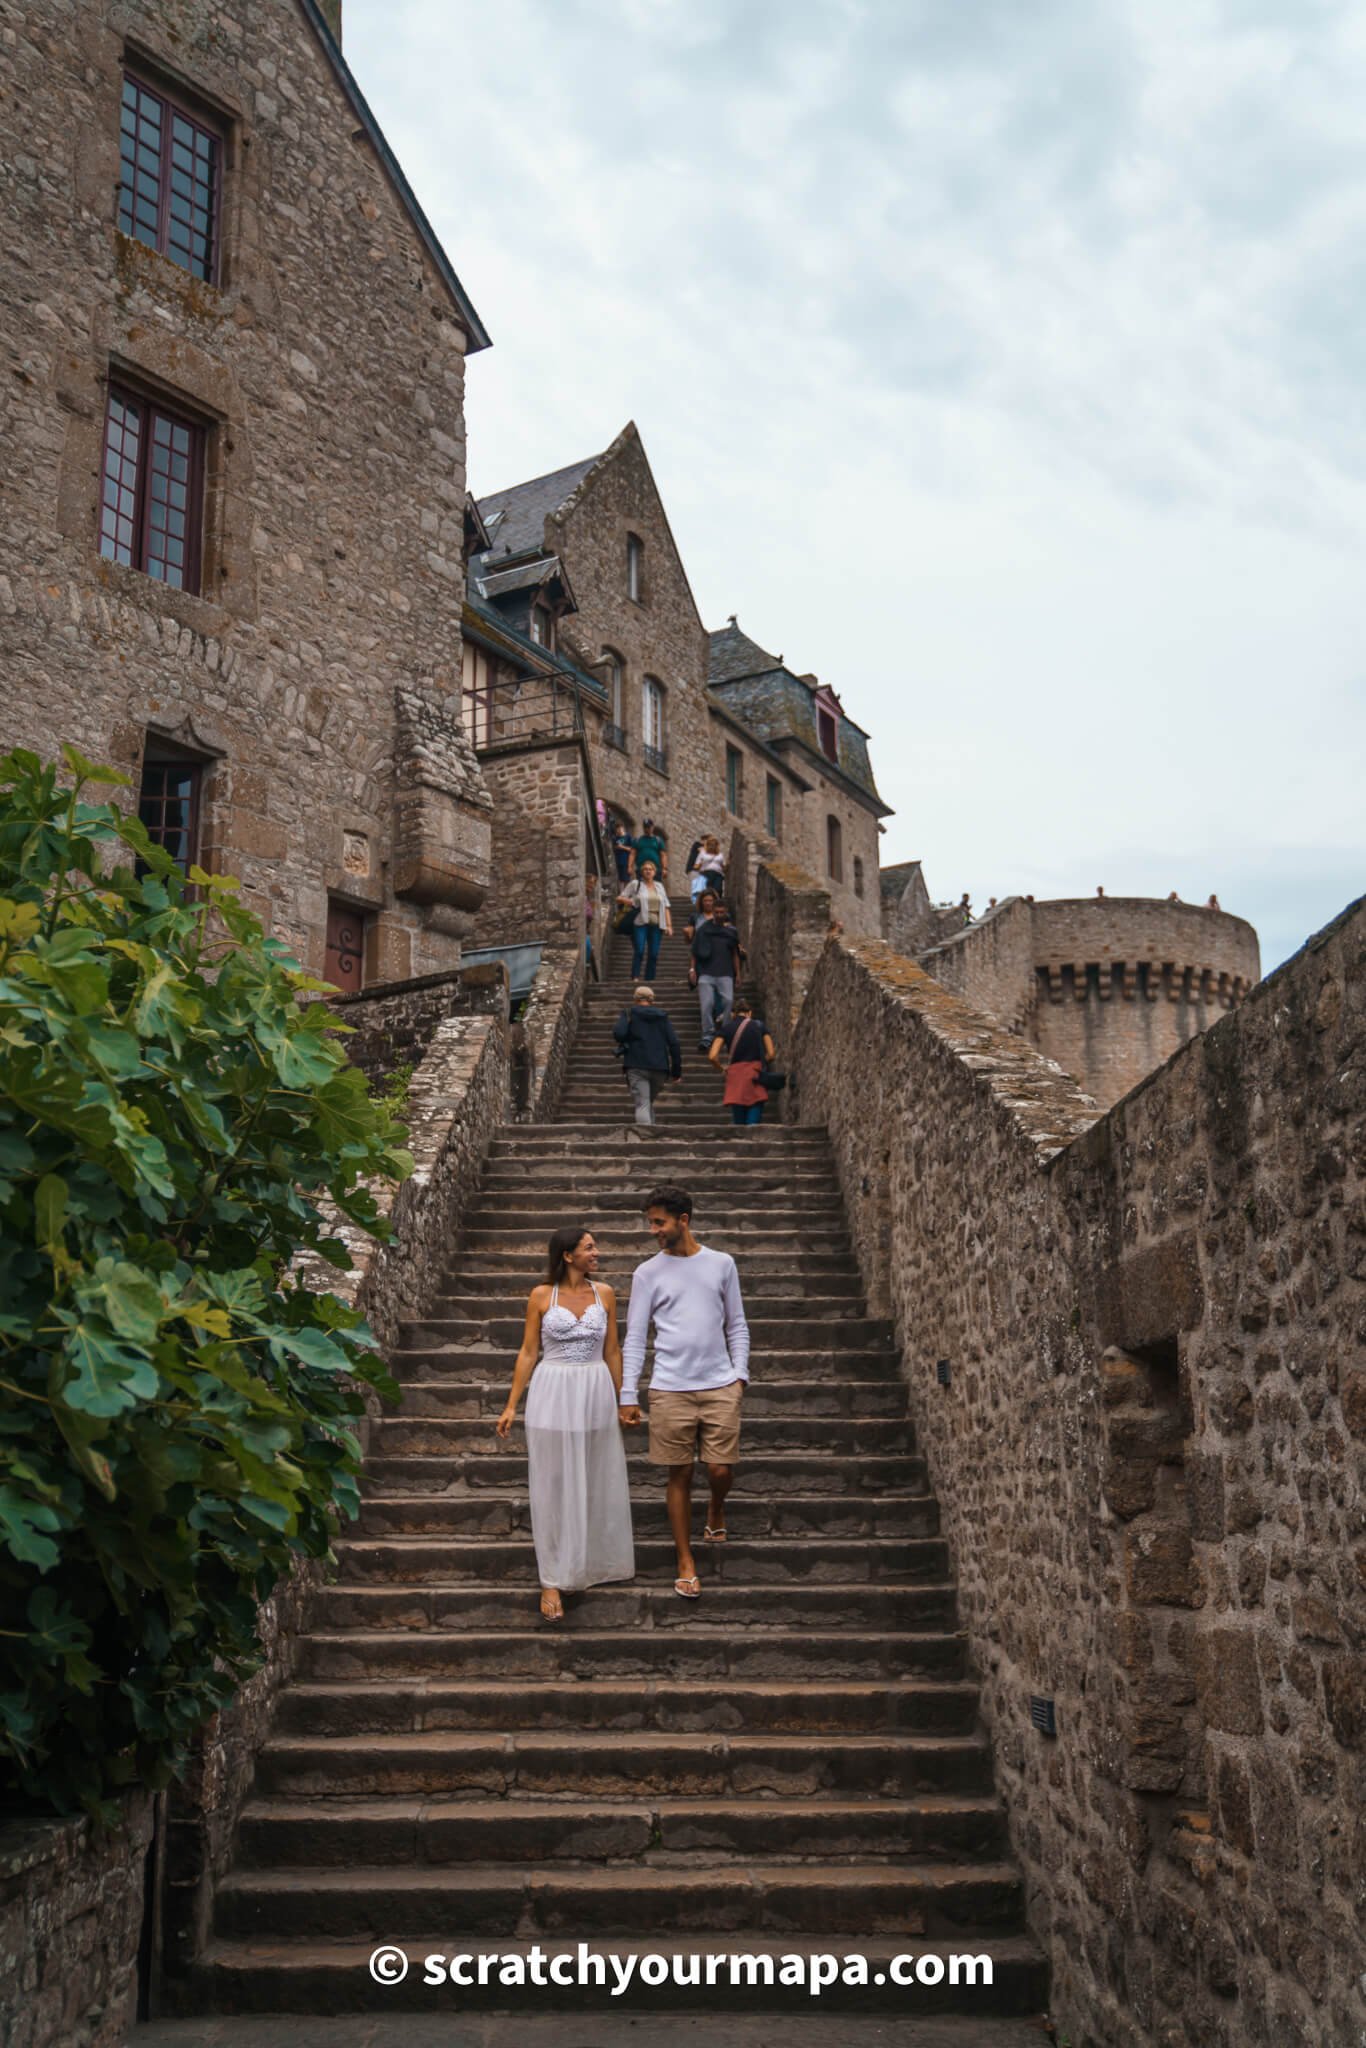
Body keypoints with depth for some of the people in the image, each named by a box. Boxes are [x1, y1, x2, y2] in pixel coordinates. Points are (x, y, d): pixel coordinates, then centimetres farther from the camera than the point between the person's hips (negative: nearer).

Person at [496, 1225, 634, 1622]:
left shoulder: (604, 1293, 4)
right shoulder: (541, 1296, -3)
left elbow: (612, 1352, 9)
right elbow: (527, 1353, 0)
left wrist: (621, 1402, 11)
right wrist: (511, 1405, -3)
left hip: (596, 1392, 3)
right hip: (553, 1393, -3)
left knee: (597, 1482, 10)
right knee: (554, 1486, 1)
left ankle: (596, 1564, 28)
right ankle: (553, 1580, 7)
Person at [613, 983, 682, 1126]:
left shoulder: (629, 1014, 4)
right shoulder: (663, 1017, 12)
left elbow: (618, 1033, -14)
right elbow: (674, 1043, 4)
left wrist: (624, 1043, 9)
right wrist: (676, 1070, 7)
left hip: (636, 1067, -3)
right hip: (660, 1068, 3)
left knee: (642, 1105, -8)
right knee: (649, 1103, 21)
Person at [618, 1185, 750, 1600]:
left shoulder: (722, 1264, 5)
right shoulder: (647, 1273, 2)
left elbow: (736, 1325, 11)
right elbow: (634, 1337, 2)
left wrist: (740, 1372, 0)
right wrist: (628, 1395, -3)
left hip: (720, 1386, 1)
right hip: (670, 1390, -1)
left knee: (721, 1469, -1)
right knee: (680, 1475, 4)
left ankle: (716, 1508, 35)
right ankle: (686, 1562, 16)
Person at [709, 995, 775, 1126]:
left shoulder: (726, 1029, 6)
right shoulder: (759, 1026, 8)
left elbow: (713, 1056, -4)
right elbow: (771, 1054, 4)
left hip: (736, 1076, 0)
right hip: (755, 1075, 0)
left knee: (739, 1122, 8)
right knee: (754, 1122, -4)